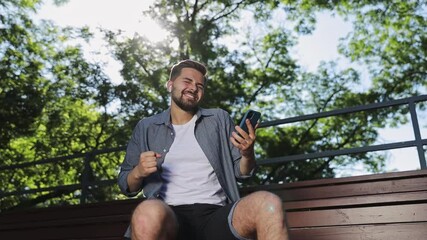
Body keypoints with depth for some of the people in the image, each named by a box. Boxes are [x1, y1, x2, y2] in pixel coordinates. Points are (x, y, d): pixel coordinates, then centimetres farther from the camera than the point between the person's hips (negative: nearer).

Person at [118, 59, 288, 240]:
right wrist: (138, 172, -6)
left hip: (217, 215, 1)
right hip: (169, 216, -1)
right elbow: (126, 187, 17)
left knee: (269, 204, -30)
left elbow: (241, 172, 16)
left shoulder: (220, 119, 17)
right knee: (149, 212, -39)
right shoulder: (146, 128, 15)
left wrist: (247, 154, -6)